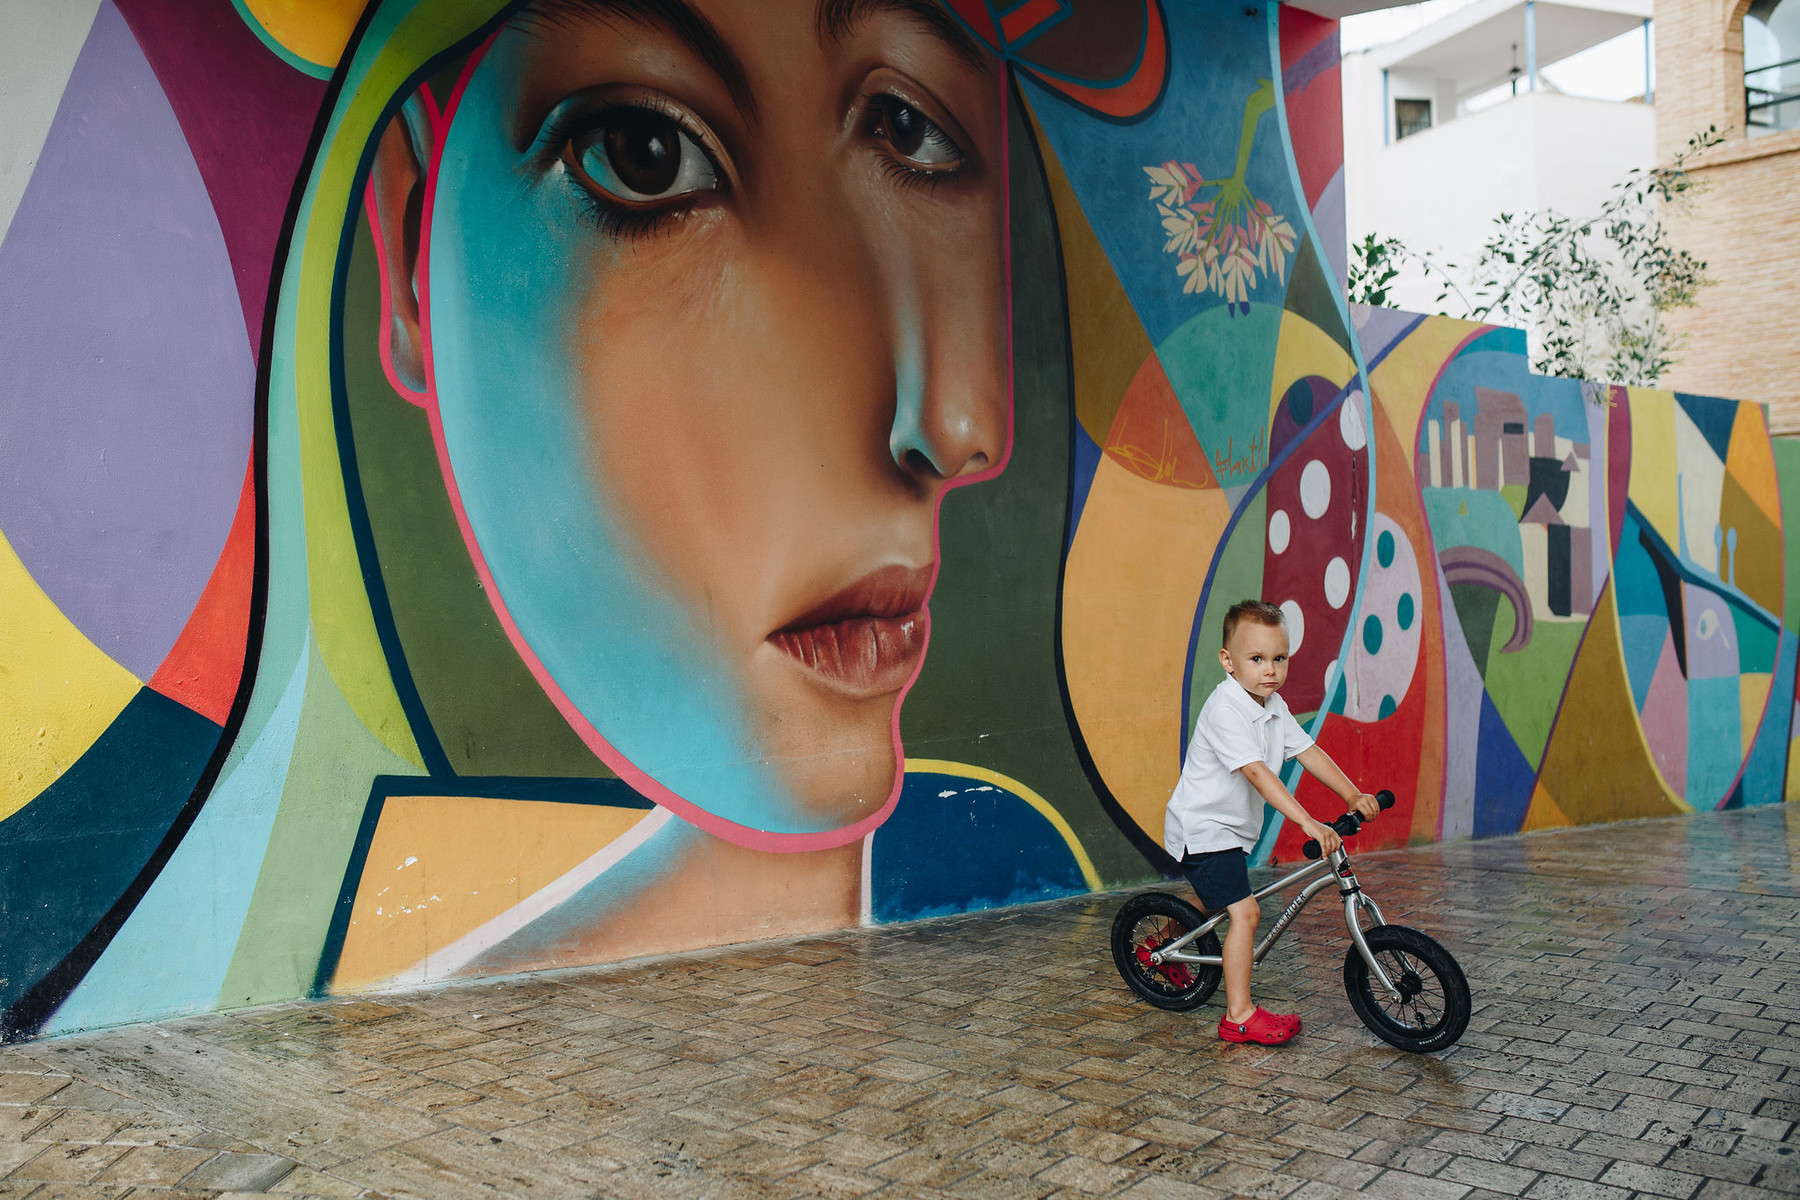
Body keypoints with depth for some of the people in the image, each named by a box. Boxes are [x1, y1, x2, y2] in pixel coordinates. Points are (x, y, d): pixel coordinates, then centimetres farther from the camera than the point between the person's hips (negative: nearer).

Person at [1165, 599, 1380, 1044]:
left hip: (1231, 830, 10)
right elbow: (1258, 773, -34)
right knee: (1245, 912, -16)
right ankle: (1239, 1016, -7)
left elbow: (1308, 752, 5)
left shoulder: (1273, 706, 3)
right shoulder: (1225, 710, -26)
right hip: (1202, 828, -10)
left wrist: (1353, 795, -5)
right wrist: (1307, 822, -39)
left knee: (1214, 901, 28)